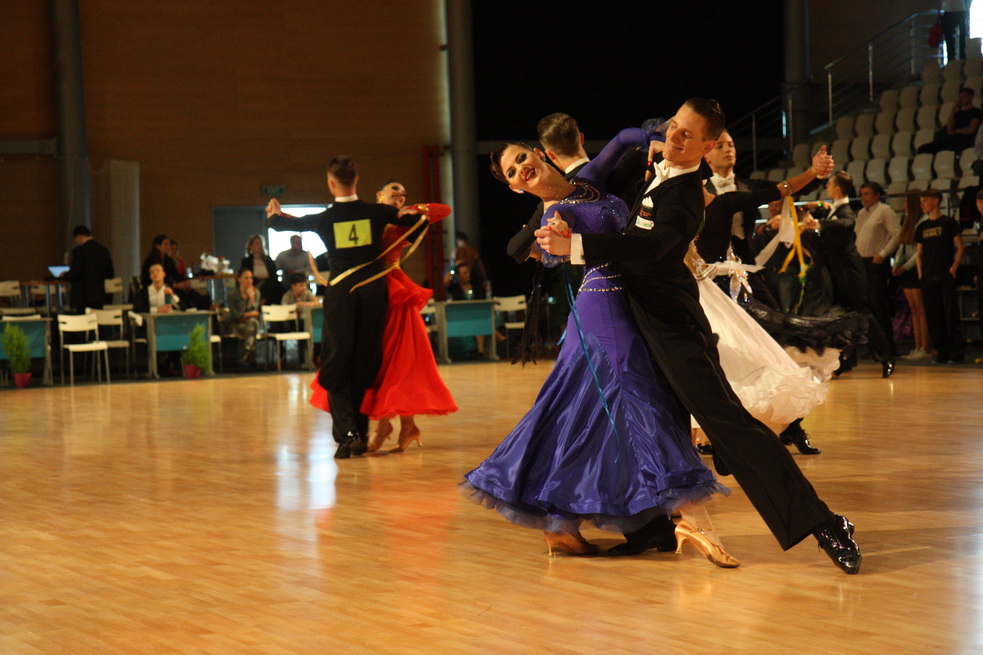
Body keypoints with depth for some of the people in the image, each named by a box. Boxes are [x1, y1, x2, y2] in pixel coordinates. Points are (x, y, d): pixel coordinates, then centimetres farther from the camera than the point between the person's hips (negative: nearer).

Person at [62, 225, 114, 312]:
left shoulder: (79, 250, -10)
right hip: (100, 295, 6)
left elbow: (75, 274, -15)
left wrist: (65, 275, 5)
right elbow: (110, 275, 12)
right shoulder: (104, 250, 8)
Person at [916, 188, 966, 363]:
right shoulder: (922, 227, 15)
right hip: (928, 277, 6)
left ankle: (957, 352, -6)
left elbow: (960, 247, -2)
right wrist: (920, 273, 8)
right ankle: (942, 352, 7)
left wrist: (954, 268, -11)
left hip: (946, 276, -5)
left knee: (951, 313, -8)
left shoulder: (948, 222, 0)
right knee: (933, 316, 2)